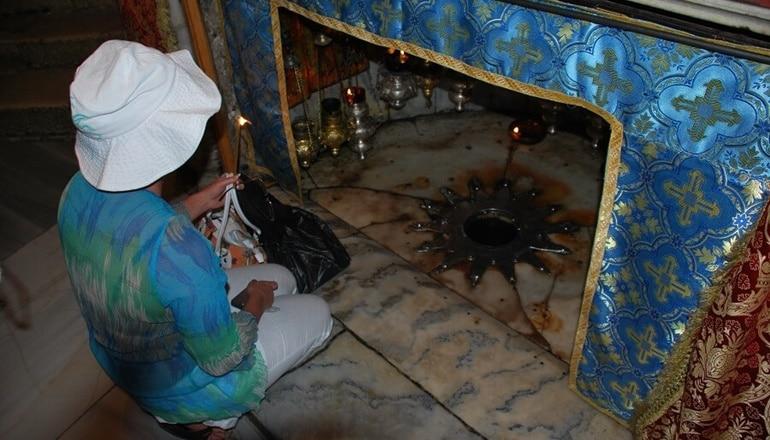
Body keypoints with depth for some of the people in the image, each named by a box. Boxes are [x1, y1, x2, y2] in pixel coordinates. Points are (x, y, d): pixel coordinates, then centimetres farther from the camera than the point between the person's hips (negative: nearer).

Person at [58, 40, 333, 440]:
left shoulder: (78, 190, -16)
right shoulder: (175, 246, -41)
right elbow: (222, 359, -27)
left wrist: (201, 202, 4)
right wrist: (254, 304, -9)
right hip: (177, 389, -6)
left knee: (280, 279, 18)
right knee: (316, 313, 11)